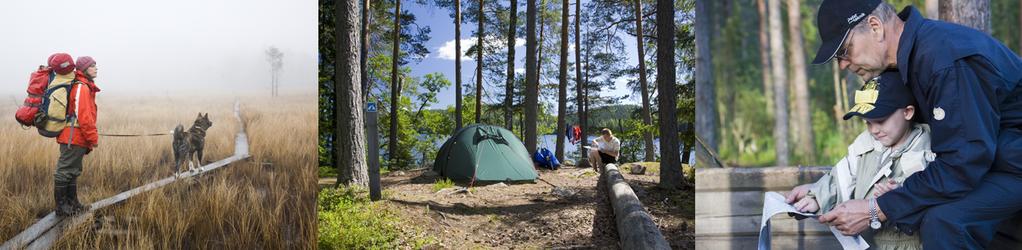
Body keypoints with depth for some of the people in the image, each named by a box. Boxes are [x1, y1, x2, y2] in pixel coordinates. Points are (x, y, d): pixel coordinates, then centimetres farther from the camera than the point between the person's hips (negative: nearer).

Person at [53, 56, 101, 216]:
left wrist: (90, 138, 20)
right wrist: (93, 138, -14)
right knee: (65, 171, -2)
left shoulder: (84, 86, 17)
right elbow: (83, 116, -20)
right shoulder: (82, 87, -14)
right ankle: (61, 207, 4)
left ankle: (72, 203, 27)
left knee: (72, 172, 17)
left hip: (75, 137, 10)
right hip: (74, 137, -10)